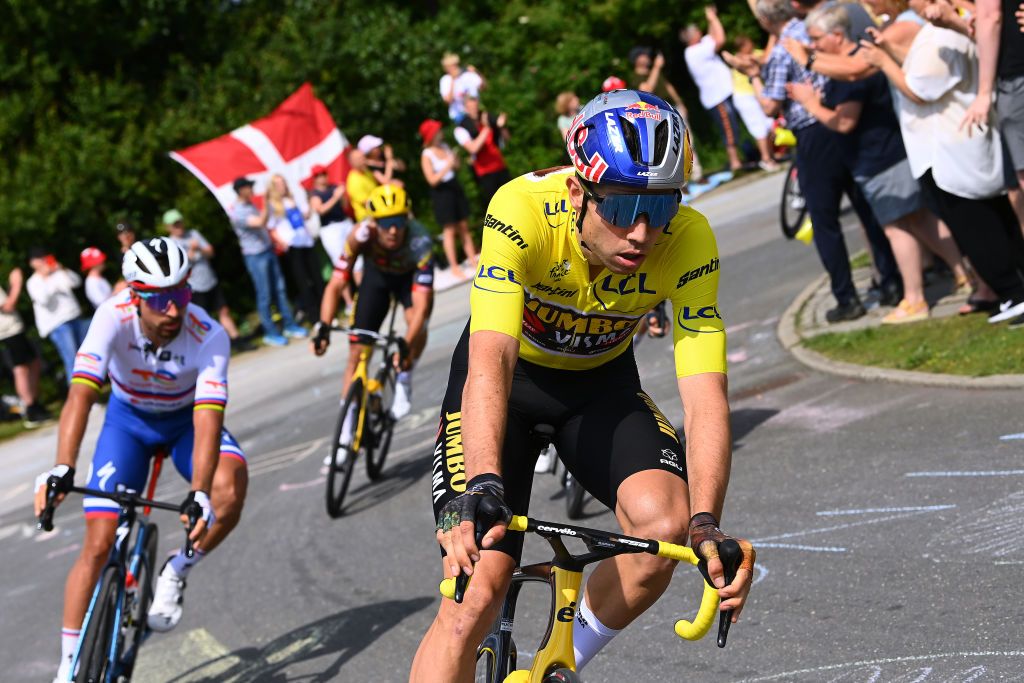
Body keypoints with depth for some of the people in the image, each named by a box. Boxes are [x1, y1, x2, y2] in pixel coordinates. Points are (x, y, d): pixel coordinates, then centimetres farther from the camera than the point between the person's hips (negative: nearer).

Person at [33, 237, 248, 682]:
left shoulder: (209, 338, -32)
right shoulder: (114, 317, -32)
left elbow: (208, 422, -39)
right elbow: (81, 395, -40)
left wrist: (199, 495, -54)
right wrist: (62, 469, -54)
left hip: (186, 419, 0)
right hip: (127, 420, 0)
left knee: (230, 489, -32)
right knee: (99, 543, -9)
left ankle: (176, 574, -5)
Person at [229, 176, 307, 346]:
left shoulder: (251, 206, 10)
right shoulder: (236, 212, -17)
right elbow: (259, 222, -27)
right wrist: (266, 204, -25)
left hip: (268, 250, 8)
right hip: (255, 256, -8)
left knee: (280, 289, 11)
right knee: (264, 295, -2)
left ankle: (289, 325, 20)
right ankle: (270, 333, 7)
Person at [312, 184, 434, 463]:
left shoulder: (419, 241, -40)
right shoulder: (361, 235, -36)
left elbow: (421, 304, -43)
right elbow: (336, 285, -34)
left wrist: (406, 346, -54)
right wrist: (324, 326, -47)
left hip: (411, 275, -2)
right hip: (377, 274, 2)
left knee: (417, 320, -34)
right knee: (357, 351, -5)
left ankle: (403, 382, -5)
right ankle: (346, 437, 3)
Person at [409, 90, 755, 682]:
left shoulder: (689, 241, -27)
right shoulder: (524, 210, -34)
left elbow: (706, 396, -31)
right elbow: (491, 360, -44)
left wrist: (706, 522, -46)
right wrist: (482, 488, -59)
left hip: (601, 381, 2)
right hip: (511, 376, -2)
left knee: (668, 525, -25)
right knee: (475, 596, -17)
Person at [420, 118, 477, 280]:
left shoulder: (444, 147, 5)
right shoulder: (427, 156, -15)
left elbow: (457, 166, 15)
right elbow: (432, 180, -19)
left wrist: (455, 158, -7)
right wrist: (448, 166, -26)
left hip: (455, 187, 7)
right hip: (441, 192, -7)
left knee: (464, 226, 11)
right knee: (449, 230, -4)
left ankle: (473, 258, 19)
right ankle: (454, 267, 1)